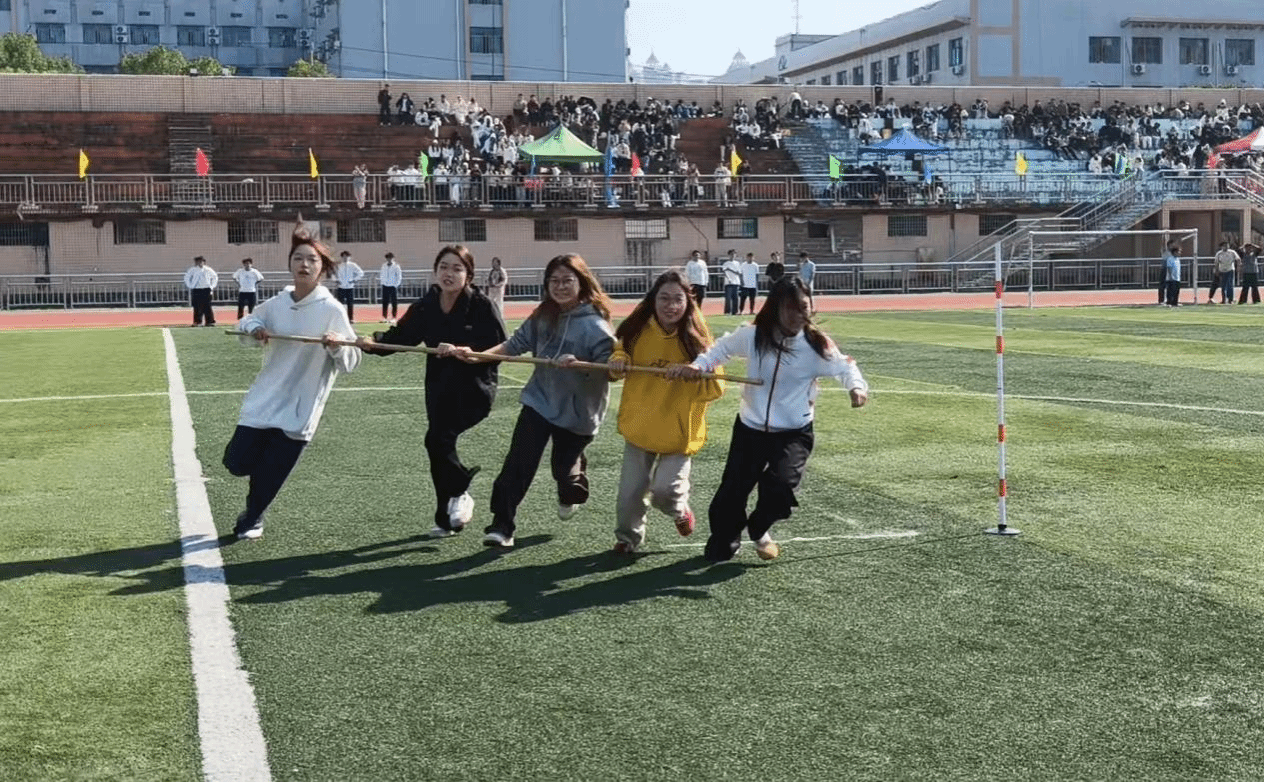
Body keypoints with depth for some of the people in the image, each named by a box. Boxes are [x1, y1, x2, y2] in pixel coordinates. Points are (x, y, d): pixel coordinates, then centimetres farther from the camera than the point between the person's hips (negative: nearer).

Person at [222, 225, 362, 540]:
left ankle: (252, 517, 34)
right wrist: (253, 328, -5)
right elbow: (245, 324, 18)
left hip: (298, 409, -4)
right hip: (263, 399, 4)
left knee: (270, 475, 5)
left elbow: (351, 361, -13)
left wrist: (337, 346, -34)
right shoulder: (276, 304, 0)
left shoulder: (332, 310, -13)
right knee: (237, 462, 4)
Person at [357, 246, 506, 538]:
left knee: (437, 438, -20)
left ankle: (459, 494, 6)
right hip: (439, 388, 6)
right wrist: (374, 342, -20)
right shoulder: (426, 306, 1)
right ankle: (449, 518, 26)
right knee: (439, 443, 11)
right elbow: (400, 335, -1)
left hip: (475, 386, -6)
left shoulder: (482, 306, -14)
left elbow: (500, 348, -18)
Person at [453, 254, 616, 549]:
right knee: (518, 464, -10)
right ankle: (502, 526, -1)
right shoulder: (543, 316, -3)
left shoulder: (595, 325, -19)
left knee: (564, 469, 13)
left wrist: (577, 363, -39)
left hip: (577, 411, -3)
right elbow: (516, 343, -1)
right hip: (540, 402, 3)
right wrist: (479, 356, -13)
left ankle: (570, 494, 51)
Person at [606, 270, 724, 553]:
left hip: (679, 431, -3)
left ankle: (680, 511, 27)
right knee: (630, 490, 9)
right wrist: (618, 361, -11)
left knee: (666, 491, -10)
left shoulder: (696, 340, -14)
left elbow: (715, 385, -14)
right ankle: (628, 537, 35)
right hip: (640, 427, 3)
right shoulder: (637, 331, -8)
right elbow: (620, 352, 11)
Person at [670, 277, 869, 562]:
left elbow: (843, 366, -6)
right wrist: (697, 365, -6)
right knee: (731, 492, 3)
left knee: (780, 485, -23)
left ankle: (759, 529, 13)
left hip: (794, 433, -2)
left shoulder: (817, 345, -13)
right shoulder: (753, 336, -8)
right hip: (750, 429, 2)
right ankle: (722, 546, 34)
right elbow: (722, 348, 9)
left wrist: (856, 386, -28)